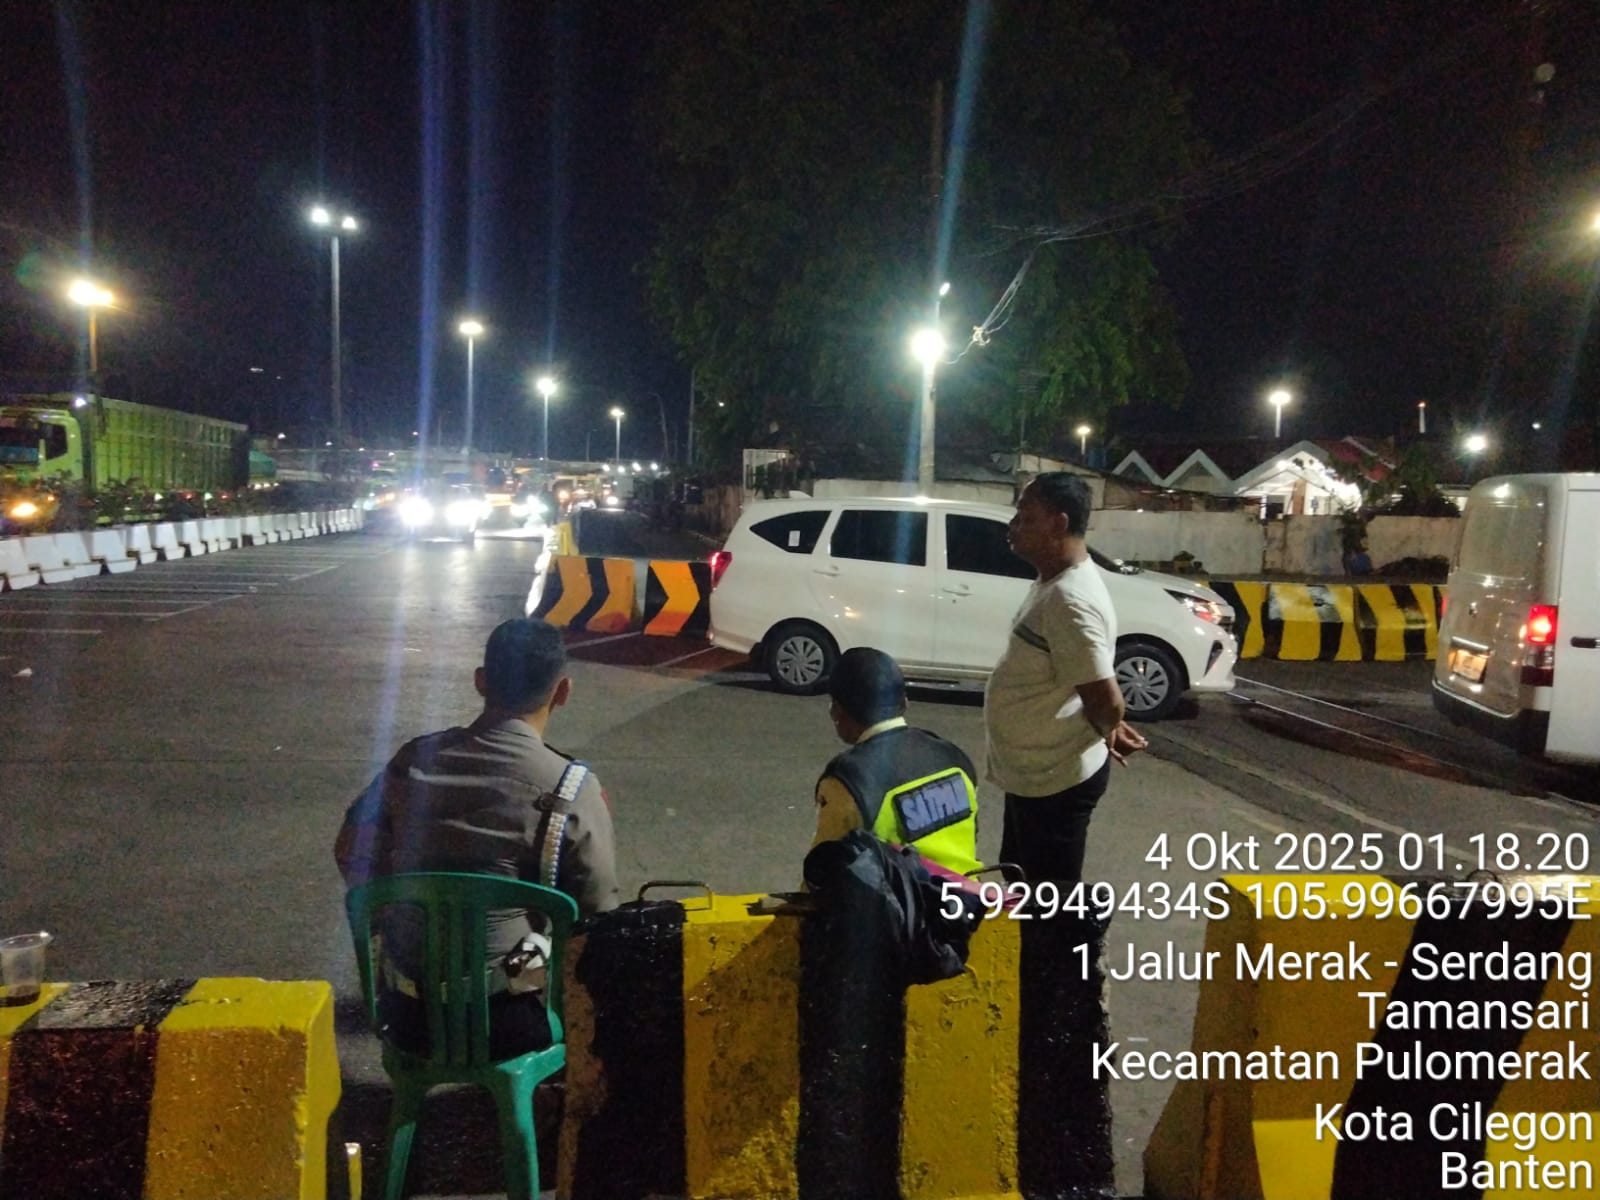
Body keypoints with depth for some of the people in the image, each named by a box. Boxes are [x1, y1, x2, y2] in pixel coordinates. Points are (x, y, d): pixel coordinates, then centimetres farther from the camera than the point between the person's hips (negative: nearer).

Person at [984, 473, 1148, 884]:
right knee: (1021, 882, 25)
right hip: (1033, 772, 10)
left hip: (1056, 779, -10)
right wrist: (1110, 731, 13)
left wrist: (1109, 733, -8)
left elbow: (1106, 701, -29)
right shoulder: (1053, 580, 5)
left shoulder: (1071, 600, -28)